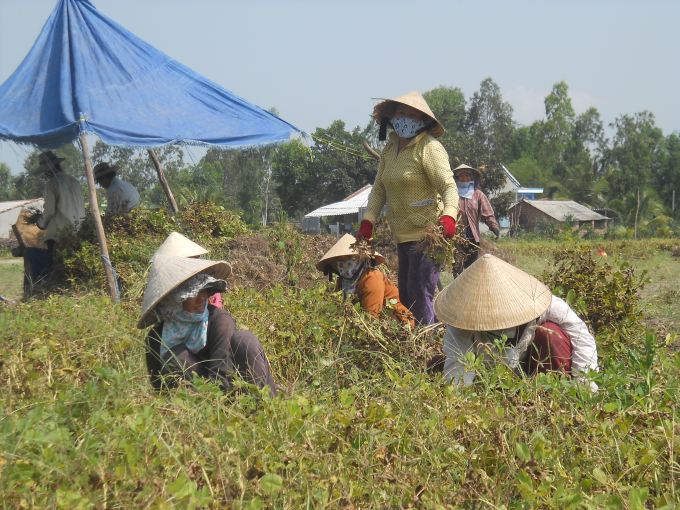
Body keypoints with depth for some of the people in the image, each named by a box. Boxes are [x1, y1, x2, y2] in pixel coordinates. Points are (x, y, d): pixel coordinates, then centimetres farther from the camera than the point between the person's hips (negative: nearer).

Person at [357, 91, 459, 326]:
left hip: (427, 234, -8)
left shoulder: (429, 148, -11)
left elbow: (448, 186, -18)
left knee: (419, 297, -13)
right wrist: (367, 221, 5)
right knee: (404, 297, 12)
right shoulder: (390, 148, 13)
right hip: (403, 236, 9)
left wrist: (449, 214, -36)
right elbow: (379, 188, 17)